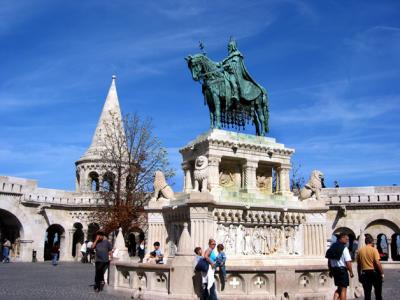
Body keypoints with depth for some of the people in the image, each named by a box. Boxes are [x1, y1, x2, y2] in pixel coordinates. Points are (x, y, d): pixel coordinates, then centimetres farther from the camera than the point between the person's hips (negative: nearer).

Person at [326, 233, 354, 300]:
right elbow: (348, 262, -17)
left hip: (334, 269, 7)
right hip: (342, 270, -7)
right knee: (343, 289, 4)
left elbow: (329, 260, 13)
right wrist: (351, 272, -7)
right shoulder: (344, 248, -13)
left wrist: (330, 270, 20)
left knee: (339, 288, 19)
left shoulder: (332, 247, 8)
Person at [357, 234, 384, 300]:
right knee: (378, 293, 12)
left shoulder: (360, 250, 5)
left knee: (367, 294, 5)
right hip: (374, 272, -3)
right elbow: (378, 263, -16)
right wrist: (382, 273, -7)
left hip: (365, 273, 3)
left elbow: (358, 264, 9)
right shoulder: (374, 249, -8)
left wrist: (359, 275, 16)